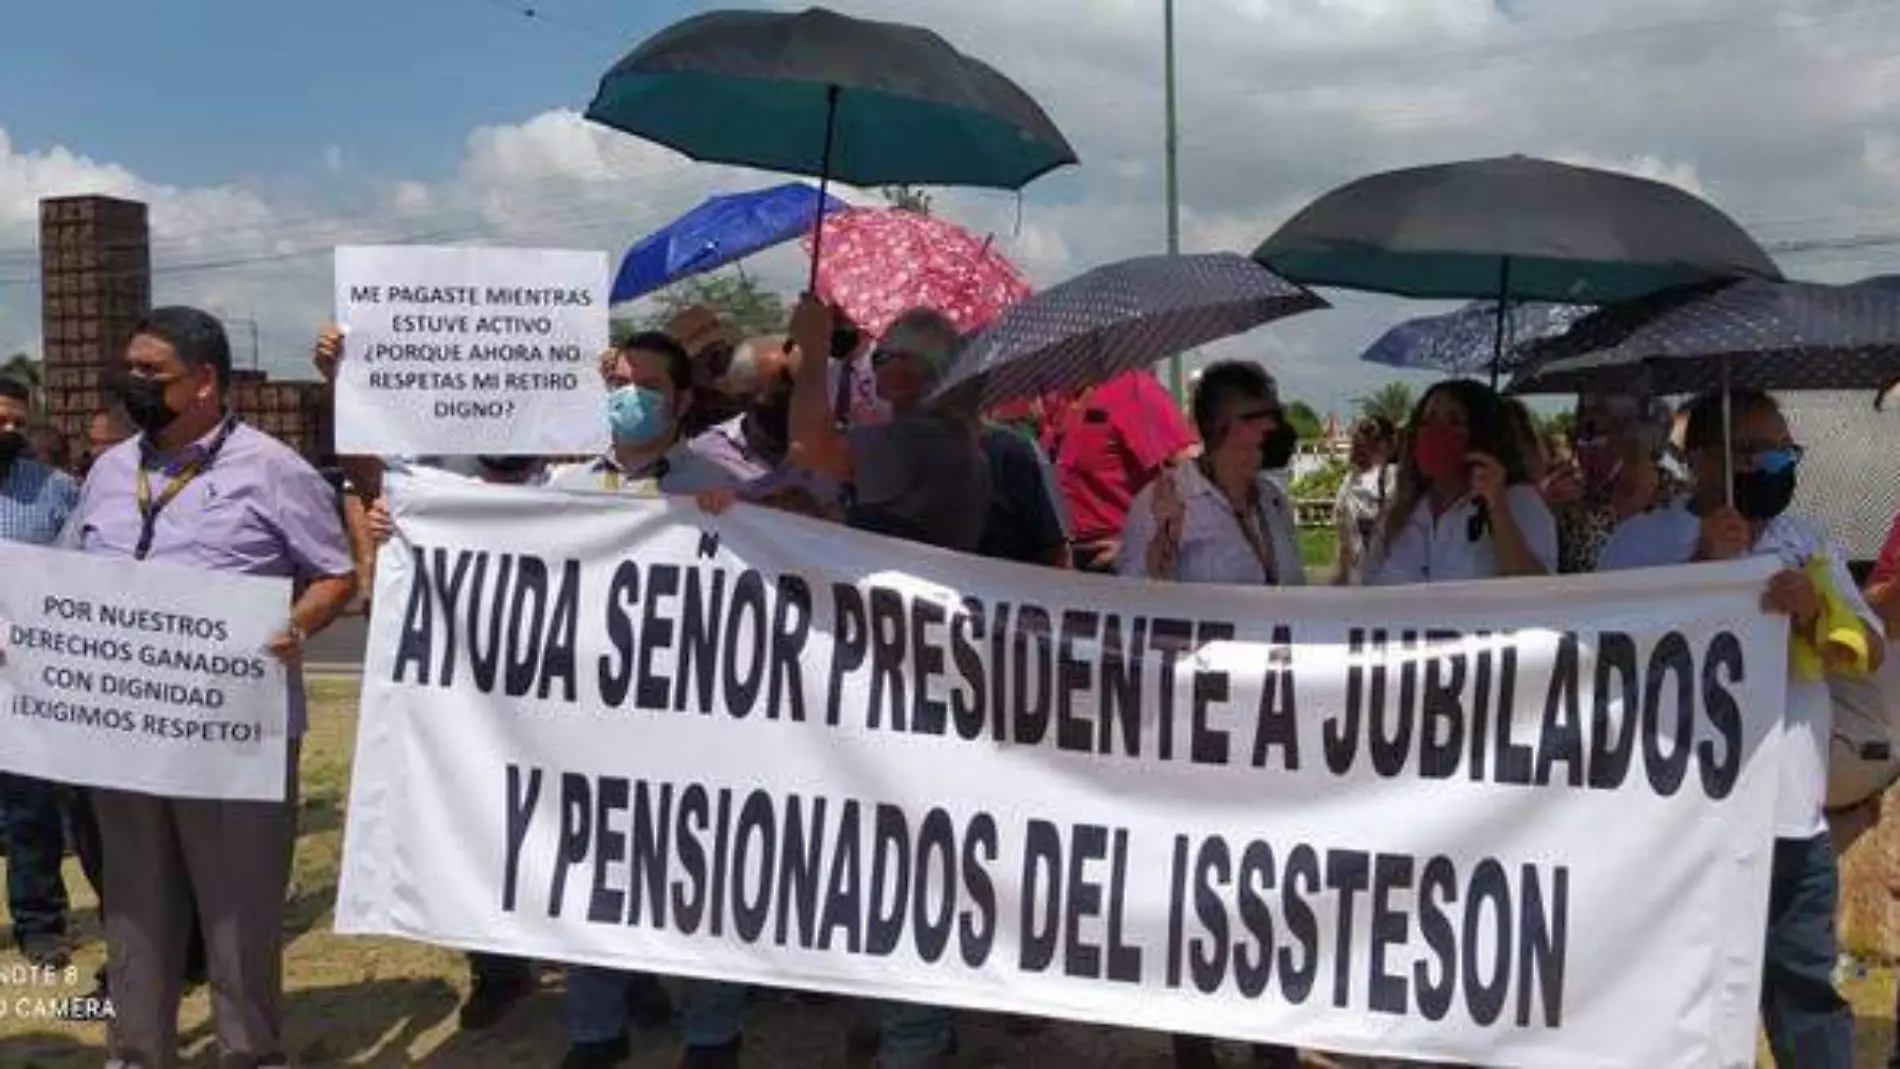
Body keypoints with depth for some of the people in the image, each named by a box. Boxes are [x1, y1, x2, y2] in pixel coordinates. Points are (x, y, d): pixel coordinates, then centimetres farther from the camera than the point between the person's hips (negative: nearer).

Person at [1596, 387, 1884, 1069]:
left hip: (1794, 824, 4)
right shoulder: (1642, 540, -1)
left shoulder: (1811, 546, 12)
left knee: (1807, 997, 13)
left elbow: (1870, 653, 5)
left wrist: (1814, 615, -16)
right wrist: (1702, 565, -17)